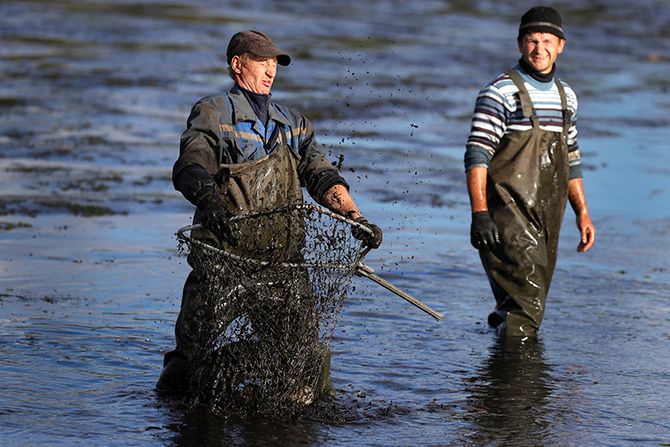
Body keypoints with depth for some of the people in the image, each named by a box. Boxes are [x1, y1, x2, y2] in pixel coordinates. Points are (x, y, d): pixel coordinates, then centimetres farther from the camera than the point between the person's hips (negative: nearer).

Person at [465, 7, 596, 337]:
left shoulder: (566, 96, 15)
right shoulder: (500, 93, -7)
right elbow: (476, 155, -12)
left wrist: (582, 213, 19)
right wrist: (479, 213, -21)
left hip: (548, 217, 7)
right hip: (508, 213, -7)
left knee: (532, 303, 10)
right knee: (526, 301, -17)